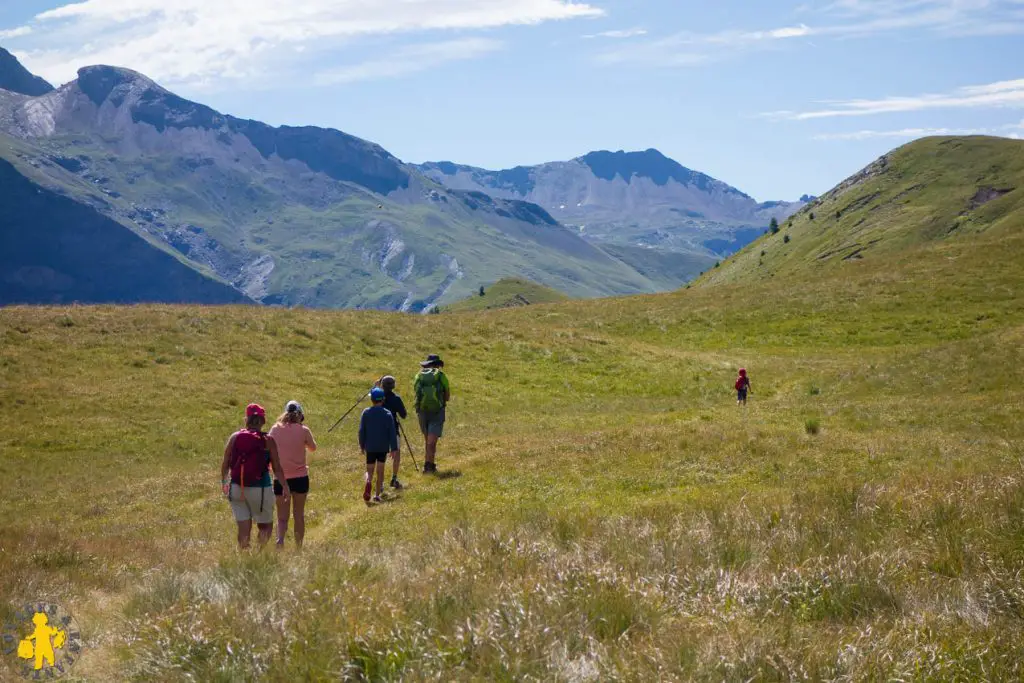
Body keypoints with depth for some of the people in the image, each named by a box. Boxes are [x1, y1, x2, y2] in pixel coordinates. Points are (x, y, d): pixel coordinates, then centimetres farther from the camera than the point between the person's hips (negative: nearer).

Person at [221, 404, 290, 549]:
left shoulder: (235, 437, 1)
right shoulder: (267, 441, -5)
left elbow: (225, 464, 6)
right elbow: (277, 468, -5)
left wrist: (224, 482, 21)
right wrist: (285, 487, 4)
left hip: (237, 488, 3)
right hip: (259, 488, -2)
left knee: (243, 528, 10)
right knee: (265, 526, 11)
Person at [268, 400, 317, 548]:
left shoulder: (275, 429, -2)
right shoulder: (303, 430, -7)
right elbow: (312, 448, 8)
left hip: (280, 479, 1)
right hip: (300, 477, -1)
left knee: (282, 516, 6)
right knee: (299, 514, 14)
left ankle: (280, 538, -22)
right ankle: (299, 546, 19)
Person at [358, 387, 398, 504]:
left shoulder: (366, 413, -3)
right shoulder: (387, 414, -5)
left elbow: (362, 431, 0)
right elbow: (392, 433, -5)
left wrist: (362, 445, 12)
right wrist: (394, 448, 0)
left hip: (370, 447, 0)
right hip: (383, 447, 0)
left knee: (369, 470, 6)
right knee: (380, 470, 11)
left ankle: (368, 482, -26)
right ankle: (378, 494, 11)